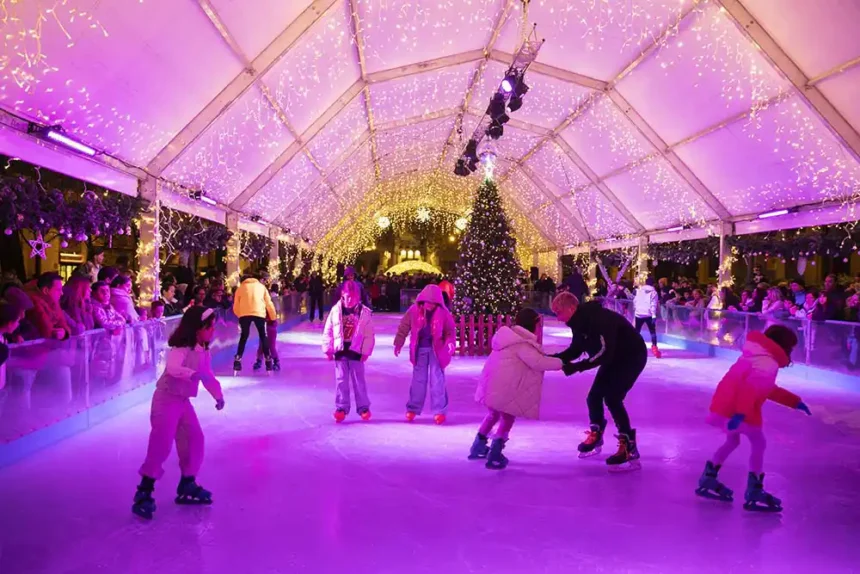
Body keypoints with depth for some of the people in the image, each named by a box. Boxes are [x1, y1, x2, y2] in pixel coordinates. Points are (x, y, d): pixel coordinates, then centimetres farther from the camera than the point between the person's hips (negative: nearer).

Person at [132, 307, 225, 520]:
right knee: (161, 445, -12)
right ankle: (144, 492, -2)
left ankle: (187, 484, 23)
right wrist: (193, 374, -55)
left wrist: (218, 395, 3)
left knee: (195, 439, 9)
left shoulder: (204, 352, 5)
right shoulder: (181, 348, -22)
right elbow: (172, 368, -41)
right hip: (166, 399, -9)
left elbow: (208, 376, 13)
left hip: (184, 400, 9)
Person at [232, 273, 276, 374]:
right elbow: (269, 303, 17)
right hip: (259, 313, 0)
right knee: (263, 337, 13)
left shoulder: (241, 287, 23)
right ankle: (268, 363, 9)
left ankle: (237, 362, 6)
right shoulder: (261, 286, 24)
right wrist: (274, 317, 24)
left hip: (244, 314, 0)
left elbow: (235, 307, 18)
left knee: (243, 337, 14)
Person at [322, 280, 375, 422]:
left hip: (356, 351, -2)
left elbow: (369, 335, -3)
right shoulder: (336, 310, -1)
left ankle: (363, 407, 16)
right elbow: (328, 331, 3)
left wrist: (366, 351, -7)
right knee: (341, 381, 7)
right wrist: (328, 349, -1)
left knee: (358, 381, 6)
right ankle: (341, 408, 14)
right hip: (340, 351, 2)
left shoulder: (365, 313, -6)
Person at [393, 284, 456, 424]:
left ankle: (440, 411, 3)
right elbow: (404, 327, 1)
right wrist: (398, 344, 2)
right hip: (420, 349, 1)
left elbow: (450, 331, 2)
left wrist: (450, 345, -13)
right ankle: (413, 408, 21)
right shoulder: (414, 310, -7)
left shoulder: (443, 313, -8)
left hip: (436, 350, -1)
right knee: (418, 379, 10)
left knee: (437, 380, -2)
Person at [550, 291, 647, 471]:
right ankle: (595, 437, 32)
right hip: (613, 358, 9)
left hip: (632, 356, -9)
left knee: (612, 398, -19)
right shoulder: (580, 321, -5)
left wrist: (575, 367, -38)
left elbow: (604, 353, -37)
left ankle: (630, 452, -12)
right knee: (594, 396, 8)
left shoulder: (599, 319, -34)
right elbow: (576, 350, 3)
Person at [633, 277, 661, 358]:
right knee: (652, 331, 5)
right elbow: (653, 305, -9)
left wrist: (635, 310, 20)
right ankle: (654, 347, -8)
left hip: (639, 313, 3)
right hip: (649, 314, -3)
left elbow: (635, 301, 10)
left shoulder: (639, 290, 10)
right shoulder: (653, 292, 0)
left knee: (637, 331, 12)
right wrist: (654, 315, -13)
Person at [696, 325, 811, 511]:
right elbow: (751, 387, -26)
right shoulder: (768, 364, -11)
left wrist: (795, 401, 31)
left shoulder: (758, 357, 22)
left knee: (732, 441, 25)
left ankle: (708, 479, 27)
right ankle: (754, 492, 5)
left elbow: (770, 390, 30)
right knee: (758, 444, 3)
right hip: (736, 409, -10)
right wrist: (741, 413, -34)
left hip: (724, 404, 10)